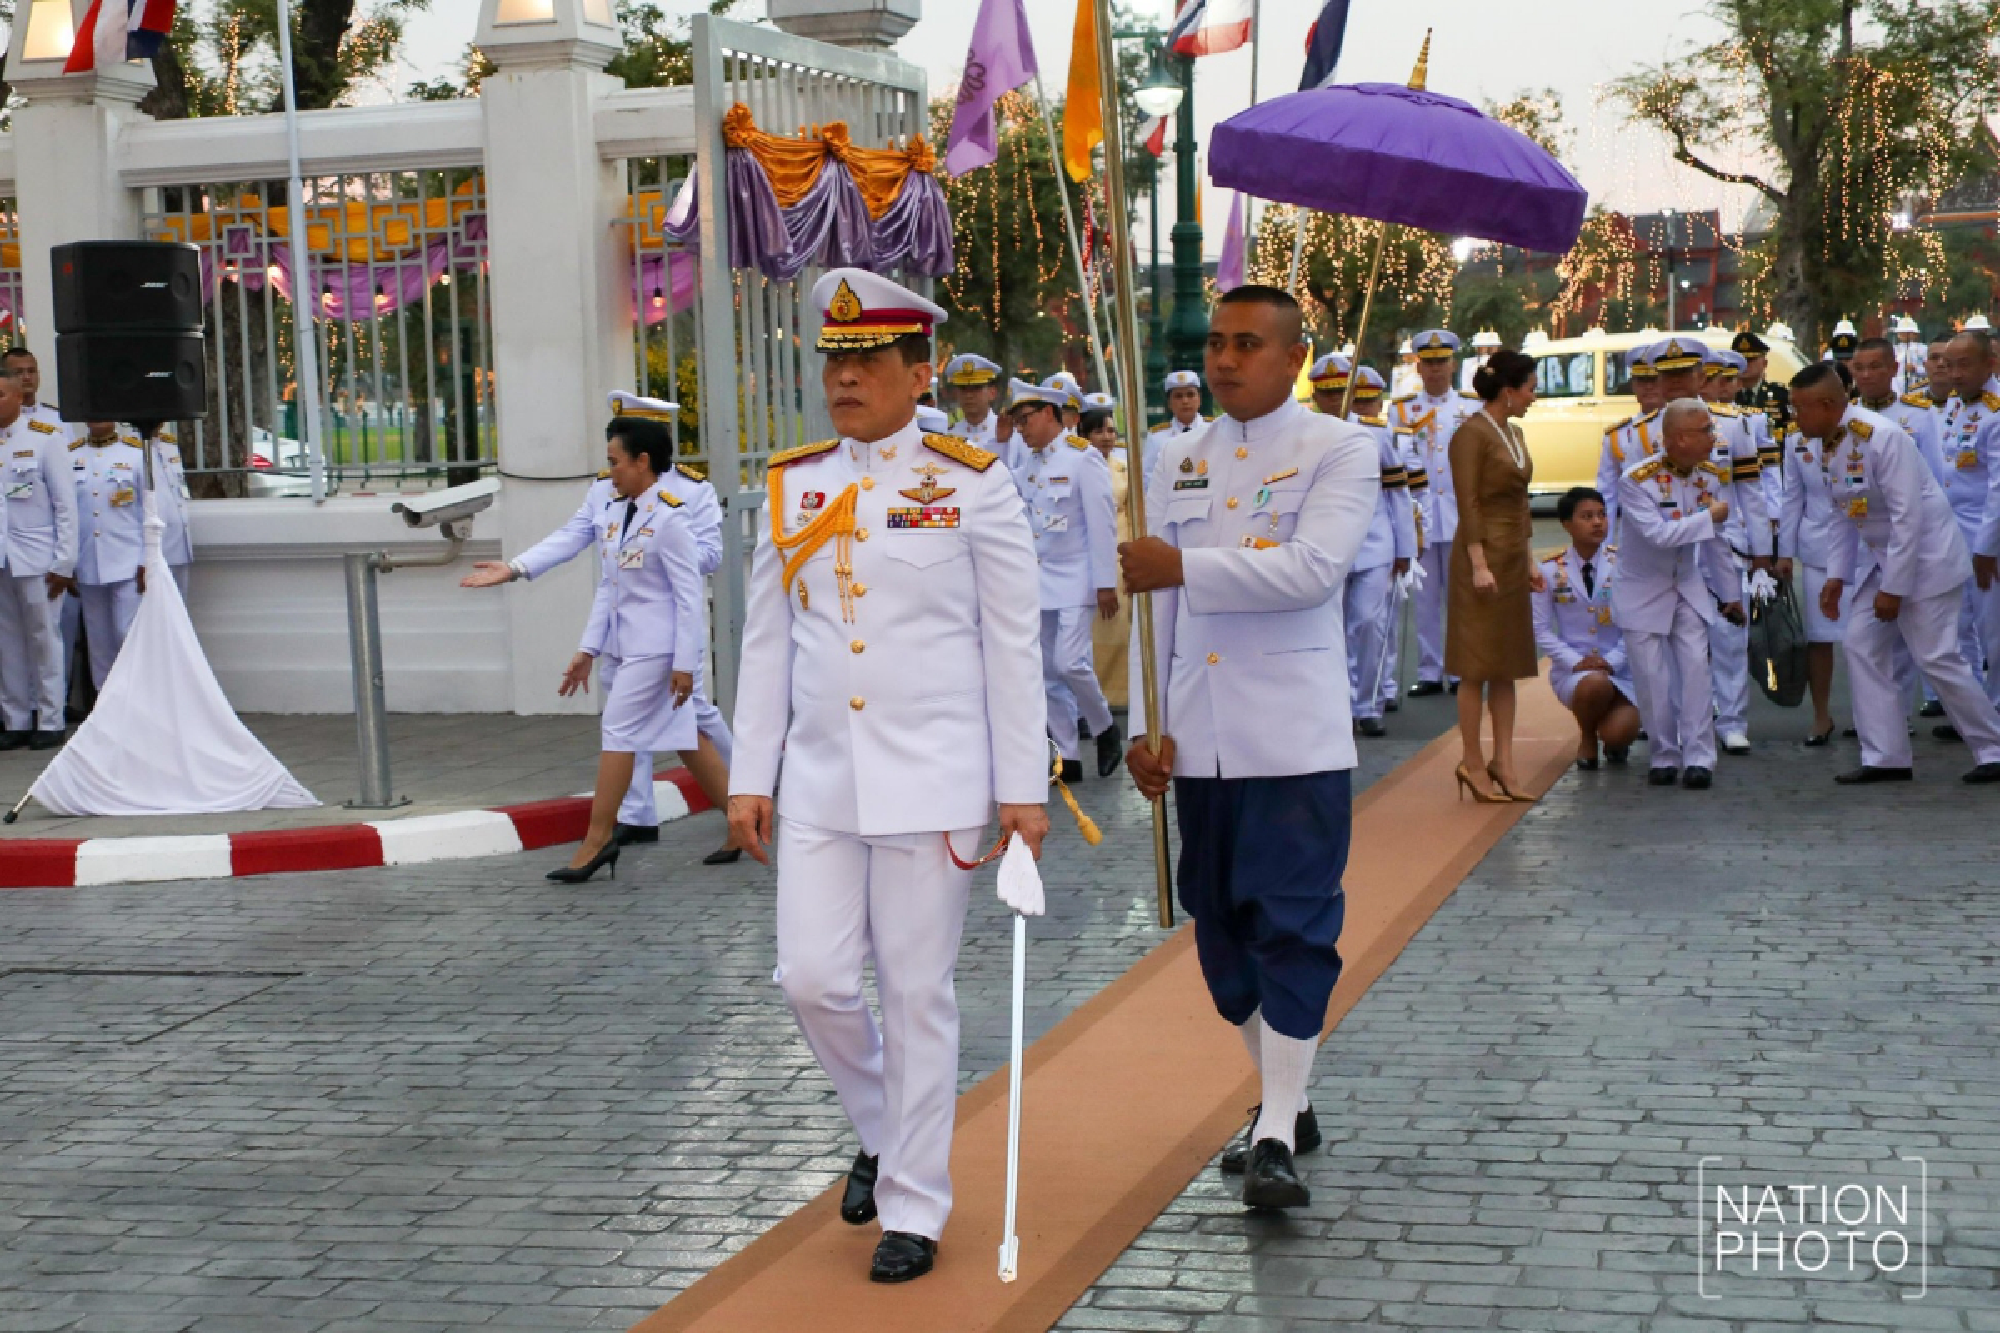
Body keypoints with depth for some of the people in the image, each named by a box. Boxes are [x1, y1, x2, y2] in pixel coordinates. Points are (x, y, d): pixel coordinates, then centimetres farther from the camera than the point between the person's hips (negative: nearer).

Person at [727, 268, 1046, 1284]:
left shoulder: (972, 486, -4)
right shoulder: (793, 486, 7)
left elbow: (1015, 648, -3)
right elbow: (766, 643, 10)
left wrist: (1023, 789, -5)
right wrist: (749, 776, 7)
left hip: (931, 780, -4)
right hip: (821, 780, 4)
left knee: (917, 994, 2)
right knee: (812, 980, 1)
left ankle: (914, 1208, 15)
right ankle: (882, 1131, 29)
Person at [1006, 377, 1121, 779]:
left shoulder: (1083, 457, -10)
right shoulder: (1027, 461, 9)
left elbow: (1103, 523, -12)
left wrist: (1106, 583, -14)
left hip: (1074, 579, -7)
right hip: (1037, 580, 7)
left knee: (1070, 663, -15)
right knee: (1048, 673, 6)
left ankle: (1104, 729, 10)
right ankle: (1066, 758, 13)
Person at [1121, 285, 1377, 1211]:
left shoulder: (1340, 451, -2)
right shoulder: (1179, 462, 13)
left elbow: (1314, 567, -18)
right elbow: (1151, 601, 10)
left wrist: (1185, 566, -20)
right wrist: (1145, 725, 4)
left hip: (1295, 738, -5)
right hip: (1198, 741, 5)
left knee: (1294, 927, -8)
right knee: (1223, 927, 11)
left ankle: (1278, 1137, -7)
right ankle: (1281, 1101, 26)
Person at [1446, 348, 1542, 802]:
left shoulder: (1513, 433, 15)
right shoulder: (1471, 433, -11)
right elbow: (1468, 504, -16)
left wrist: (1529, 560, 17)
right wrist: (1479, 564, -20)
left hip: (1514, 557, 9)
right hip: (1483, 555, -9)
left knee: (1508, 665, 8)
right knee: (1478, 666, -2)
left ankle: (1503, 763, 12)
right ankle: (1472, 762, 5)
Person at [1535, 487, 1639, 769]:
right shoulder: (1550, 571, -2)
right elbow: (1541, 629, -3)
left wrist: (1611, 661, -16)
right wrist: (1575, 662, -16)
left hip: (1618, 667, 1)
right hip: (1571, 669, -1)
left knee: (1620, 733, -24)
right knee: (1595, 684, -37)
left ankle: (1613, 738, 18)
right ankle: (1587, 737, -2)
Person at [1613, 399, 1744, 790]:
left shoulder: (1711, 477, -4)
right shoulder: (1636, 480, -21)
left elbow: (1718, 539, 6)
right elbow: (1657, 534, -31)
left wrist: (1730, 592, 12)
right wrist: (1708, 517, -25)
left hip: (1689, 588, 3)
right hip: (1642, 592, -3)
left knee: (1695, 667, -9)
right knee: (1653, 678, -2)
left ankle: (1699, 758, -5)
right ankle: (1664, 757, 13)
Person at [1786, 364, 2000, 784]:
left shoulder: (1881, 436, -25)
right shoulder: (1829, 444, 1)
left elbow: (1908, 516, -25)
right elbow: (1845, 515, 11)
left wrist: (1893, 588, -22)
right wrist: (1837, 576, 6)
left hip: (1924, 556, -8)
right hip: (1886, 558, 9)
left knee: (1936, 659, -7)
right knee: (1863, 647, 3)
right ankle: (1885, 757, 9)